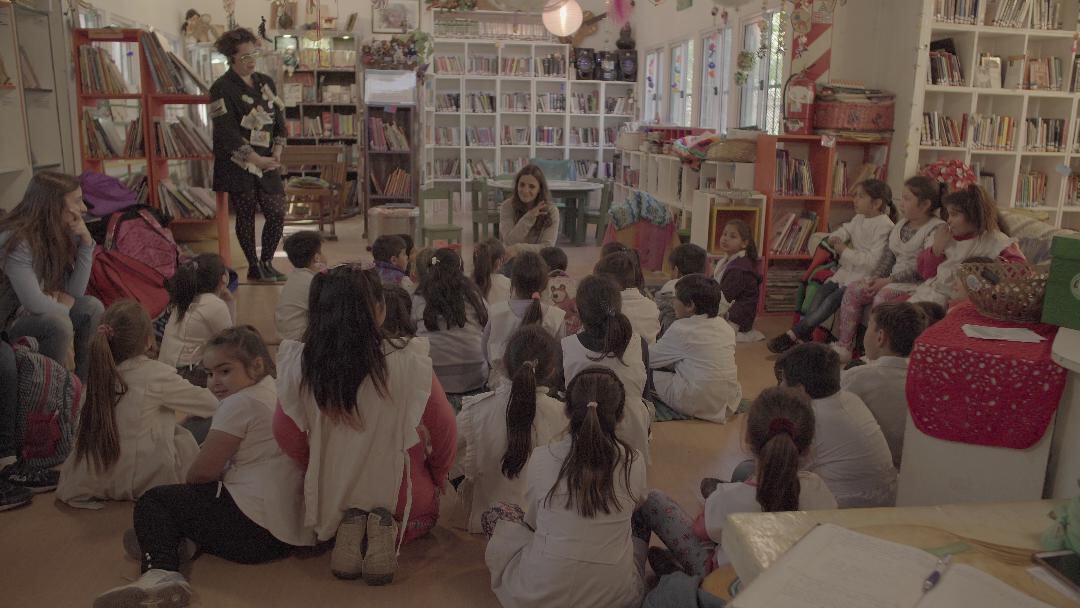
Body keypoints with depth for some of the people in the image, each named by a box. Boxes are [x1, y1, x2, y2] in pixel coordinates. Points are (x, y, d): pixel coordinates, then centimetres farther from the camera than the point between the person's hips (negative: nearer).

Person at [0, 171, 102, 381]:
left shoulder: (58, 233, -2)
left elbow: (75, 292, -8)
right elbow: (36, 304, -32)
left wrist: (86, 241, -15)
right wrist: (61, 300, -11)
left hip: (34, 315, 8)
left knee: (92, 307, -11)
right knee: (58, 323, -31)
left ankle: (81, 385, -1)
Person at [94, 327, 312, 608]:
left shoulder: (240, 403, -11)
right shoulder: (278, 394, 16)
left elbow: (202, 471, -9)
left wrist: (189, 479, 14)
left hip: (253, 528, -10)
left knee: (152, 501, 5)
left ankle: (161, 569, -15)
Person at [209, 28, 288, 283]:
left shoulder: (266, 83, 11)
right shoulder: (222, 89, -7)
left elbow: (280, 120, 11)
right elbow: (227, 131, -14)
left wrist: (277, 152, -5)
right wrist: (257, 159, -17)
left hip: (268, 163, 5)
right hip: (238, 164, -5)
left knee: (277, 214, 2)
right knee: (246, 215, 3)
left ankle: (267, 263, 19)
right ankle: (254, 266, 15)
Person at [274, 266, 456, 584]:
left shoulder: (297, 365, -17)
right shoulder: (408, 360, -24)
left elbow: (287, 436, -4)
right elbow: (444, 430, -11)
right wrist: (438, 477, 10)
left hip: (332, 501, 3)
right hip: (399, 496, -3)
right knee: (425, 513, 33)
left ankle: (348, 530, 3)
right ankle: (388, 530, -1)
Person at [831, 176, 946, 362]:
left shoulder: (937, 229, -10)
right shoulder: (901, 225, 16)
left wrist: (887, 281, -18)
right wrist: (874, 278, -5)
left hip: (917, 284, -8)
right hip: (893, 281, 8)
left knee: (883, 296, -34)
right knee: (853, 289, -11)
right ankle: (843, 347, -12)